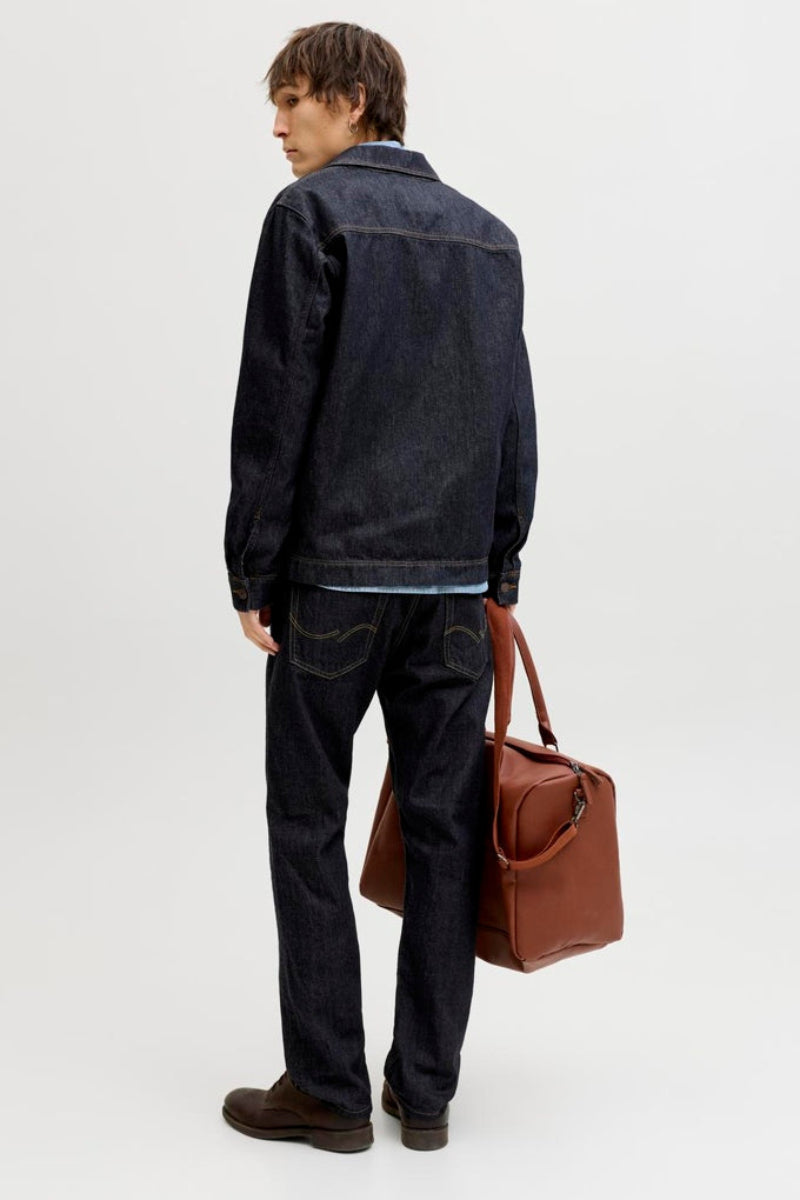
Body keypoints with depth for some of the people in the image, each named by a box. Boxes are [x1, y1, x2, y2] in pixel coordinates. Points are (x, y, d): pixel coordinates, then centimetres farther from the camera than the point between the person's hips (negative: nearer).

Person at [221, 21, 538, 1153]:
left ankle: (328, 1089, 11)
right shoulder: (489, 234, 13)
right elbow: (516, 419, 13)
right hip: (456, 581, 5)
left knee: (309, 828, 6)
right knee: (444, 827, 8)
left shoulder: (311, 213, -4)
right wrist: (500, 570, 17)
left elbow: (276, 406, -9)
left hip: (332, 577, -5)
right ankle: (427, 1087, 16)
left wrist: (251, 572, -5)